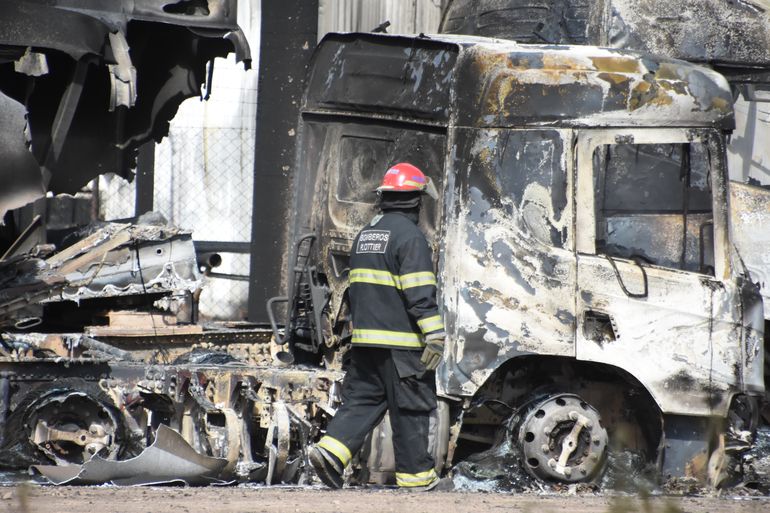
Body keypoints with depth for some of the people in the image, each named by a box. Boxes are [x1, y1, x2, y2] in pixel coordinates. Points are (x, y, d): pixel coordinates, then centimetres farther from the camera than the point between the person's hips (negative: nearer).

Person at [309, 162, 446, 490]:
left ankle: (330, 451, -9)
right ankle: (414, 472, 8)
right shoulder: (409, 235, -11)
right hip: (401, 340, -7)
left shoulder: (365, 234, 16)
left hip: (365, 337, 7)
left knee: (363, 399, 9)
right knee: (410, 406, 2)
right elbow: (420, 293, -18)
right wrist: (434, 335, -17)